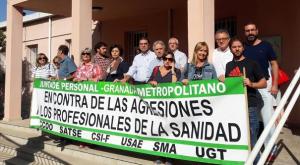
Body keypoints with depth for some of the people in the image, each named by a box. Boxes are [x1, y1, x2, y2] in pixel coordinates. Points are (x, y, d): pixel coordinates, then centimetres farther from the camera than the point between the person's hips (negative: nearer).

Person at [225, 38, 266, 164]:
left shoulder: (251, 63, 3)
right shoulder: (228, 66, 16)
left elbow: (264, 83, 0)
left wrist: (251, 84, -17)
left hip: (249, 106, -4)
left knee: (251, 140, -4)